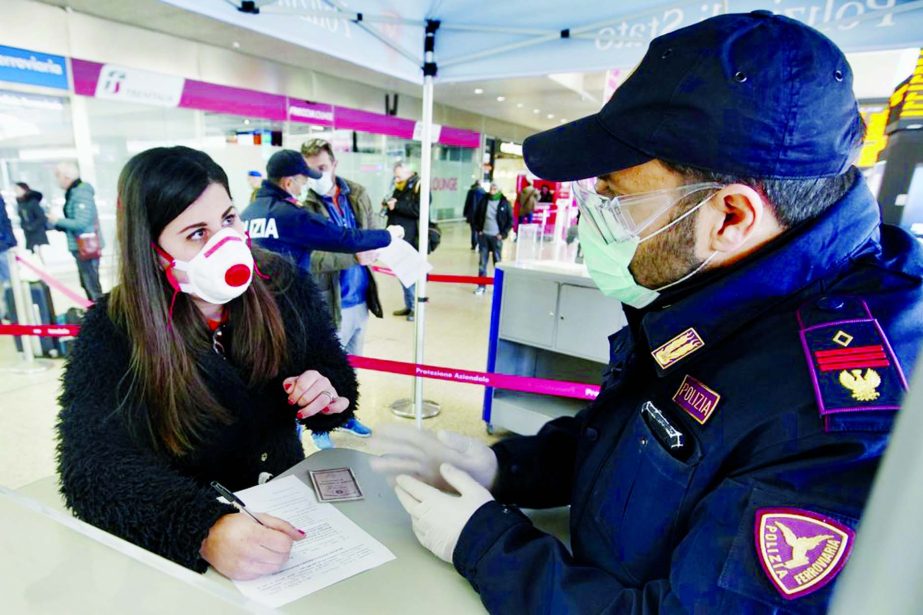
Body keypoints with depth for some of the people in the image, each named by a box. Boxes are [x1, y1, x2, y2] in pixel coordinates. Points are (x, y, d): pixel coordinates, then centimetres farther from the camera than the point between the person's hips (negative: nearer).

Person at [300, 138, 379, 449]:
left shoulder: (358, 193, 3)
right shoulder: (303, 206, -16)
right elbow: (310, 259, -26)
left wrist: (372, 248, -14)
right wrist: (355, 257, -30)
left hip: (361, 299, 6)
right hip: (330, 304, -6)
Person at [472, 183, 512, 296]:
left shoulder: (504, 203, -4)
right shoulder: (484, 200, 3)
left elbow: (510, 220, -1)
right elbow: (476, 215, 13)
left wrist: (503, 233, -7)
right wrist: (478, 229, 3)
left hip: (496, 237, -3)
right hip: (483, 235, 3)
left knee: (497, 262, 3)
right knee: (482, 262, 6)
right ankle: (481, 286, 14)